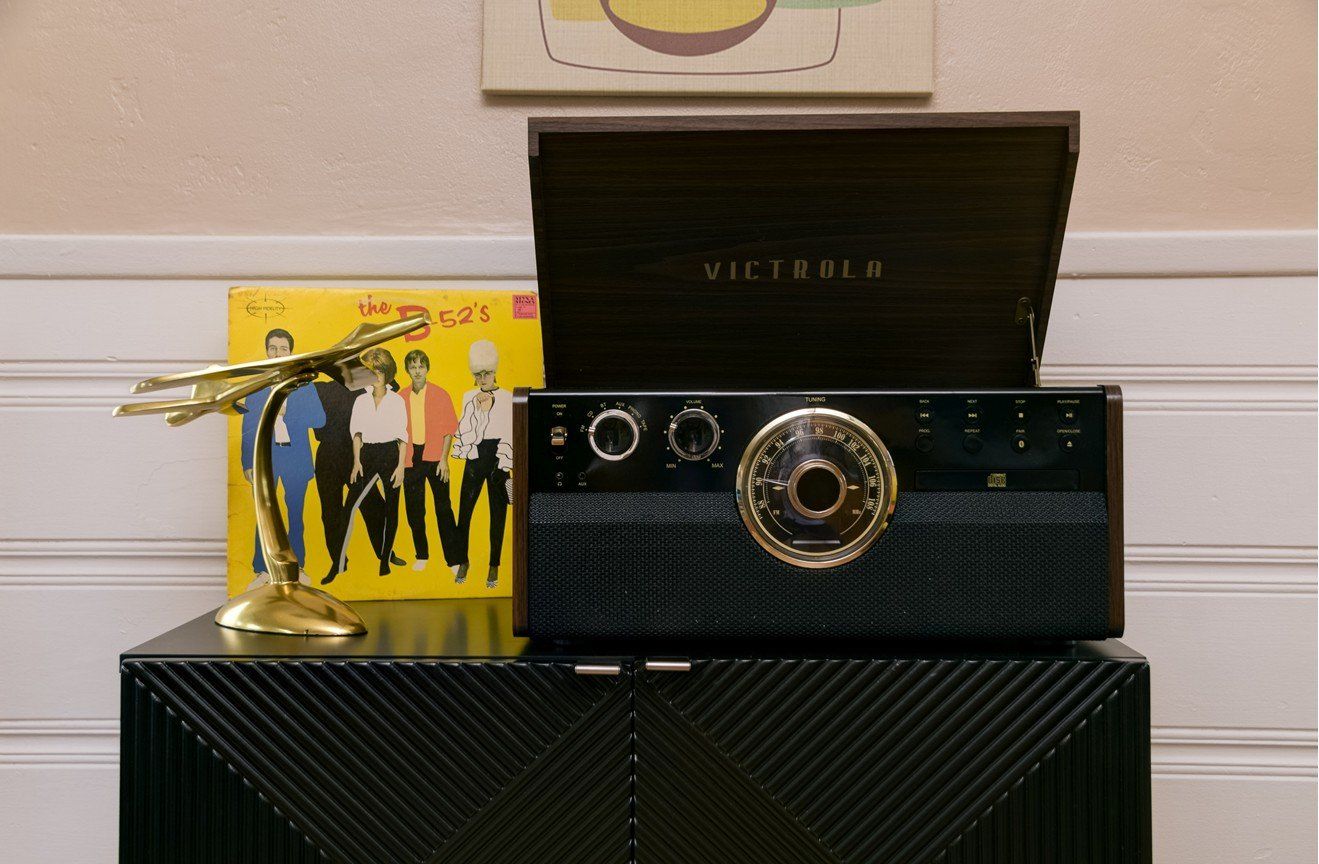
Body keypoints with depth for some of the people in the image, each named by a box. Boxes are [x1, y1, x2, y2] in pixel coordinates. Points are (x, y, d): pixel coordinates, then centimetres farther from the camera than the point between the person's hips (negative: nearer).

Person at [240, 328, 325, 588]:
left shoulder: (304, 382, 5)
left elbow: (319, 419, -5)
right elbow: (248, 428, 5)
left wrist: (286, 413, -15)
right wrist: (248, 463, 0)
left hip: (296, 459, 0)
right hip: (265, 457, 0)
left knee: (295, 515, 8)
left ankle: (297, 566, 19)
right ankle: (262, 570, 6)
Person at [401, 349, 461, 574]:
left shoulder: (440, 395, -2)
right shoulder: (401, 398, 6)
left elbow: (449, 428, -1)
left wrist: (444, 459, -8)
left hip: (435, 458, -3)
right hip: (411, 459, 3)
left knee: (443, 508, -3)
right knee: (414, 509, 7)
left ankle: (453, 559, 1)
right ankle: (421, 556, 20)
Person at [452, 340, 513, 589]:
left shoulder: (507, 398, -2)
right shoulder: (469, 397, 7)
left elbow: (509, 436, -3)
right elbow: (465, 431, 1)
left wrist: (506, 467, -7)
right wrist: (476, 408, -10)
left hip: (497, 458, -2)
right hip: (474, 458, 2)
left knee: (497, 514, 3)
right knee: (464, 510, -1)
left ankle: (494, 566, 12)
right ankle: (463, 561, 15)